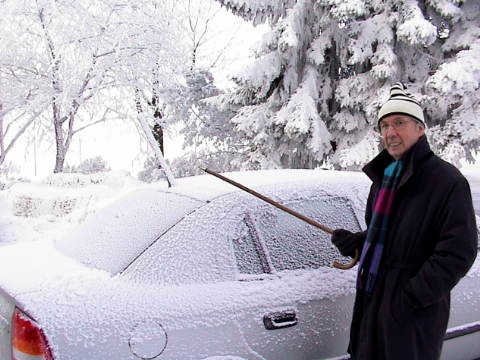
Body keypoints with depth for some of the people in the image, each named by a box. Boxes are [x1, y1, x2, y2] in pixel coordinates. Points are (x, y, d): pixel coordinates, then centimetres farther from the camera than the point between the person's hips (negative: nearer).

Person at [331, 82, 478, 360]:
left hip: (414, 316, -7)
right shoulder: (383, 177, 12)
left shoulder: (447, 181, -14)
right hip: (371, 303, 7)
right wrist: (354, 243, 4)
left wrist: (412, 296, -21)